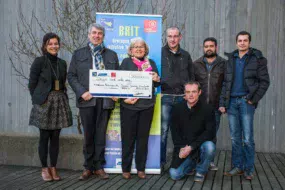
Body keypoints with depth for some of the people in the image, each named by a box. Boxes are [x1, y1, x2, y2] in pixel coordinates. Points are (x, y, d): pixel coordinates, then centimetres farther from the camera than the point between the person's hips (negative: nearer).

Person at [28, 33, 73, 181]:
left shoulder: (62, 63, 11)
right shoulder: (39, 61, -4)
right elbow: (32, 84, -3)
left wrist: (63, 99, 6)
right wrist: (38, 100, -3)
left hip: (60, 102, 4)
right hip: (44, 103, -4)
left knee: (55, 137, 6)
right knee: (44, 137, 1)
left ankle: (53, 168, 14)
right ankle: (44, 169, 12)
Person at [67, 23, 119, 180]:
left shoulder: (112, 55, 13)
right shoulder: (79, 54, 9)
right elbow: (71, 76, 4)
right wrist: (82, 92, -10)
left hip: (105, 100, 1)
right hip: (87, 99, -1)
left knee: (101, 134, 6)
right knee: (88, 135, 6)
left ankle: (99, 166, 16)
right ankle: (88, 167, 17)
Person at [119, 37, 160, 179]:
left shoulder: (151, 63, 13)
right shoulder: (126, 62, 3)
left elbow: (156, 84, 16)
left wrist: (157, 79, -7)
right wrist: (124, 98, -16)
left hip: (147, 105, 3)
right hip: (129, 105, -3)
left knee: (143, 137, 8)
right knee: (128, 137, 3)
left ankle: (141, 168, 17)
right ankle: (126, 168, 13)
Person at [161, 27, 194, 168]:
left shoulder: (185, 55, 15)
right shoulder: (160, 53, 5)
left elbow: (191, 77, 19)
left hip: (182, 97, 3)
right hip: (165, 97, -3)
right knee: (163, 130, -4)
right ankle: (161, 161, 6)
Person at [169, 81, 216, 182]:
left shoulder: (207, 109, -11)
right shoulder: (177, 108, -1)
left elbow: (210, 132, -14)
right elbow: (174, 131, 4)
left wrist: (191, 147, -20)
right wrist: (181, 148, -11)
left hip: (200, 146, -2)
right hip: (183, 148, 2)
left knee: (209, 147, -35)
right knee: (174, 175, -13)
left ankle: (201, 171, -4)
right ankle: (191, 165, 22)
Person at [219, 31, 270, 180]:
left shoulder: (257, 59, 1)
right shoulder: (231, 59, 13)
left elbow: (264, 81, -2)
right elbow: (226, 83, 13)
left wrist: (254, 99, -10)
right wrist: (222, 103, 7)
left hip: (246, 102, -4)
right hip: (232, 102, 4)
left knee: (247, 138, -3)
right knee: (235, 138, 7)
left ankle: (249, 169, 7)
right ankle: (238, 166, 16)